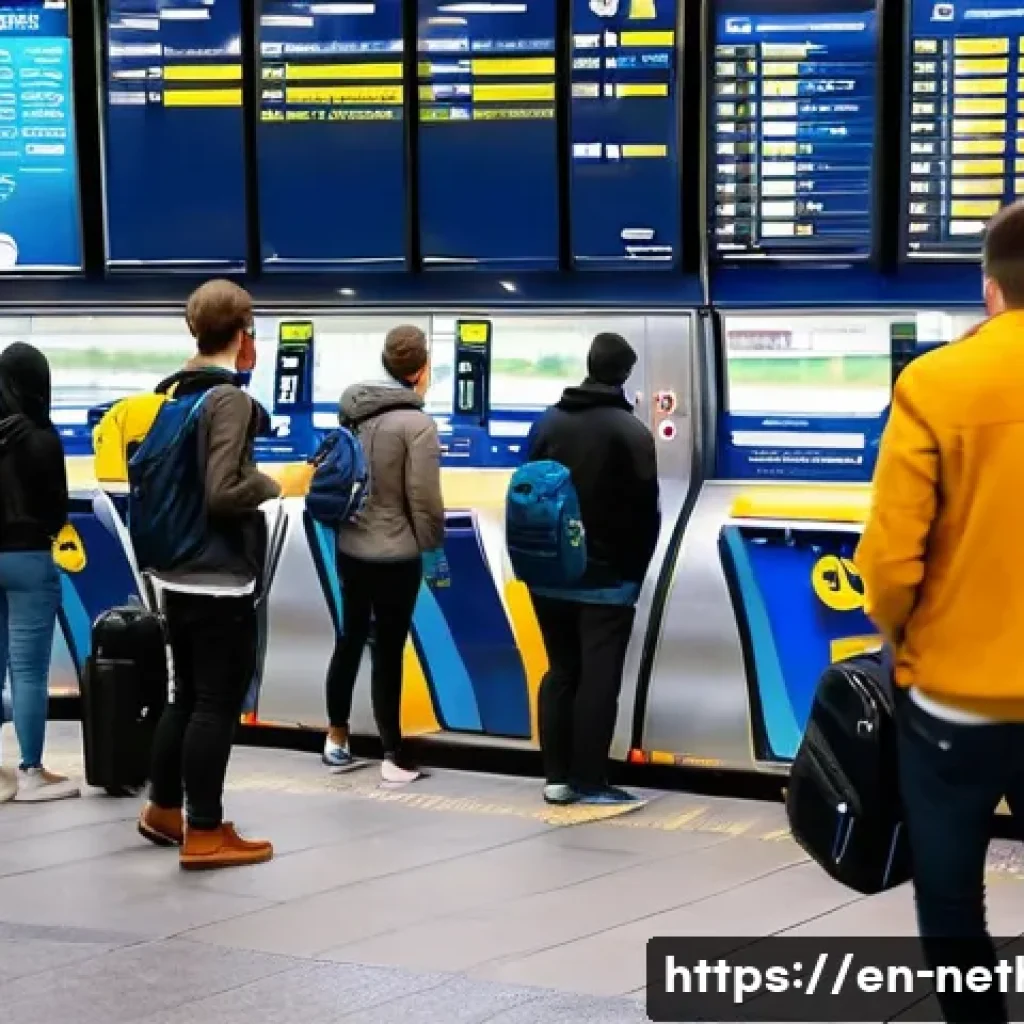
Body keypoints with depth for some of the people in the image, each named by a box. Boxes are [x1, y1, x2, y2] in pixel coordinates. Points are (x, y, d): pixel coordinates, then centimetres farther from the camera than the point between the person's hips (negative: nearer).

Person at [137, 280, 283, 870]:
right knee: (218, 702, -2)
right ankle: (204, 832, 3)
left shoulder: (173, 394, 9)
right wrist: (274, 485, -8)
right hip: (220, 576, -9)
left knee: (188, 694, 19)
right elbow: (224, 490, -24)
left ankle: (164, 810, 28)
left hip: (178, 572, 9)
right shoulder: (231, 400, -16)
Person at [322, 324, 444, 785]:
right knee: (388, 651, 1)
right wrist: (433, 544, -1)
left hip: (349, 547, 6)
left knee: (350, 639, 20)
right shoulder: (417, 424, -19)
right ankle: (394, 758, 10)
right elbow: (424, 501, -17)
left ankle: (336, 739, 30)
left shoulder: (353, 411, 1)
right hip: (395, 555, -6)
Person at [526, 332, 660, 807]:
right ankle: (589, 782, -1)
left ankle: (557, 777, 12)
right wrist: (635, 572, 4)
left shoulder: (546, 424, 5)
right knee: (598, 679, -2)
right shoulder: (632, 431, -11)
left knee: (560, 673, 12)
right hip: (607, 578, -5)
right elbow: (646, 511, -9)